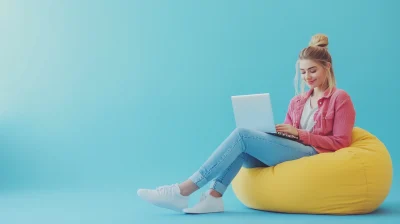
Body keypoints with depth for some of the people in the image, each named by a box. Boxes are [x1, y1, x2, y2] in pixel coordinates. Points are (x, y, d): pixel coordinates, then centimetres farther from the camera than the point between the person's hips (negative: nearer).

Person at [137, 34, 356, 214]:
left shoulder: (340, 99, 2)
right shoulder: (297, 101, 21)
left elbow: (340, 142, -5)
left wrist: (299, 133, -13)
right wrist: (269, 132, -4)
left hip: (314, 156, -7)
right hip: (289, 152, 7)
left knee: (242, 134, -23)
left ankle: (184, 190, -28)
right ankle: (213, 196, -33)